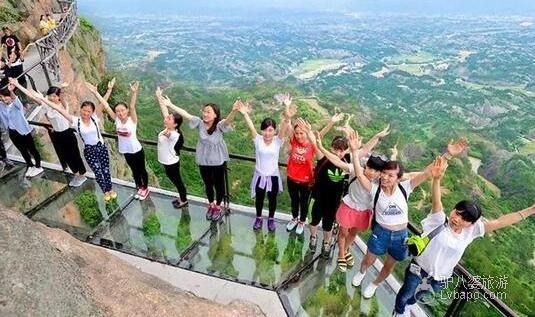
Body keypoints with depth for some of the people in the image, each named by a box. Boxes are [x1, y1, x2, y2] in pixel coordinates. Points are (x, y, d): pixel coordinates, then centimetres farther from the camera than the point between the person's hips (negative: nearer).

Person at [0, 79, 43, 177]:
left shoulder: (17, 104, -17)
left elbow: (14, 98, -39)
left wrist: (11, 90, -62)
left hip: (23, 131, -6)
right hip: (12, 133, 6)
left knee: (32, 149, 8)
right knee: (23, 151, 20)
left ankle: (38, 167, 23)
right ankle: (30, 166, 37)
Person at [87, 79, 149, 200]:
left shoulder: (132, 120, -20)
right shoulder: (116, 120, -9)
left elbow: (132, 107, -37)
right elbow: (106, 106, -13)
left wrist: (134, 92, -54)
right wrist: (95, 92, -18)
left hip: (137, 150, -4)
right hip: (126, 151, 4)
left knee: (142, 170, 14)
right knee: (134, 171, 22)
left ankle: (145, 188, 34)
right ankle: (139, 188, 41)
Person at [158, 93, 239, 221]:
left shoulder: (220, 125, -21)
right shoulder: (200, 122, -10)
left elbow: (228, 120, -41)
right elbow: (185, 114, -8)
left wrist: (234, 111, -62)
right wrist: (170, 104, -9)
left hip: (218, 161, -3)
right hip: (203, 161, 4)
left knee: (219, 184, 15)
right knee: (208, 184, 21)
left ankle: (218, 207, 39)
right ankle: (211, 205, 46)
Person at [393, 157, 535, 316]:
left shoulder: (471, 231, -16)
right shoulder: (439, 221, -27)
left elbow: (499, 222, -18)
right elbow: (436, 201, -45)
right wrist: (436, 179, -62)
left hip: (439, 279, 4)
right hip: (418, 270, -4)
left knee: (417, 295, 32)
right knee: (405, 294, 21)